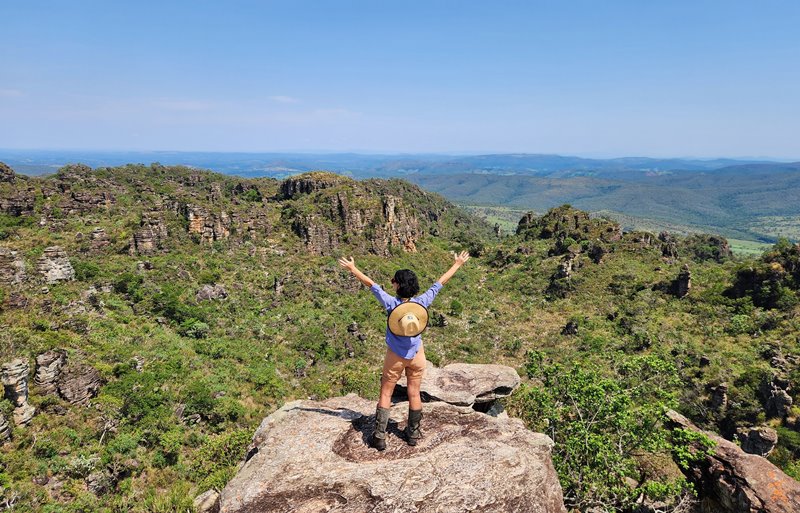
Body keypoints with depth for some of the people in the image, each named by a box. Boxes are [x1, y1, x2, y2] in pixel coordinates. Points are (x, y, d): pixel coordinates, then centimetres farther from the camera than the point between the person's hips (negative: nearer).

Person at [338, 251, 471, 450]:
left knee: (385, 395, 9)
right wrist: (457, 264, 8)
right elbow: (440, 282, -3)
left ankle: (379, 437, 10)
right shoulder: (422, 302, -12)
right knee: (414, 394, 14)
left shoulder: (392, 303, -17)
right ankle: (413, 434, 26)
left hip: (395, 357, -2)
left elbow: (370, 284, -9)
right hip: (416, 355, 2)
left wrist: (352, 268, 1)